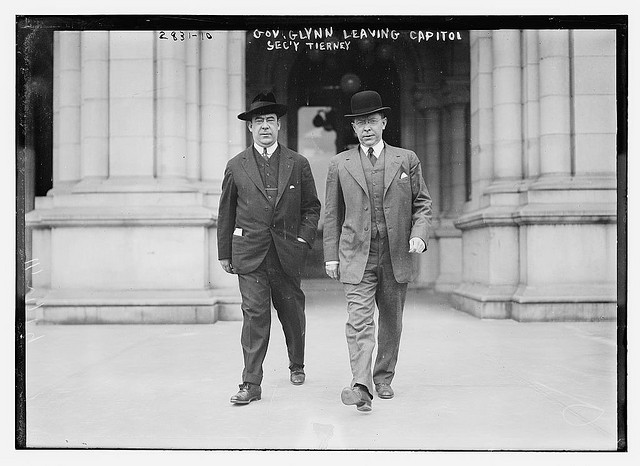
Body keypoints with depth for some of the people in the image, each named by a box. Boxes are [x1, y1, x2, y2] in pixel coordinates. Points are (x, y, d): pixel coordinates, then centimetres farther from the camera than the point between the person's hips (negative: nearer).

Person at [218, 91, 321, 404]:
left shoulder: (298, 164, 7)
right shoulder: (236, 166, 6)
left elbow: (311, 206, 11)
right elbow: (226, 212, 10)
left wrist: (303, 239, -1)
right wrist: (224, 253, 9)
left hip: (287, 252, 1)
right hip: (249, 252, -1)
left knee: (292, 311, 12)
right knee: (254, 314, -7)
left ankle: (296, 365, 36)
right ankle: (251, 384, -1)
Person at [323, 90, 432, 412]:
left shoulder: (407, 160, 8)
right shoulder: (339, 164, 7)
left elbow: (422, 204, 10)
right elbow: (332, 213, 10)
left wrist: (419, 235, -8)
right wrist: (331, 255, 5)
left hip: (396, 256, 2)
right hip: (356, 255, -1)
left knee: (391, 321, 11)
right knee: (359, 320, -13)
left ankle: (384, 378, 28)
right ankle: (361, 386, -18)